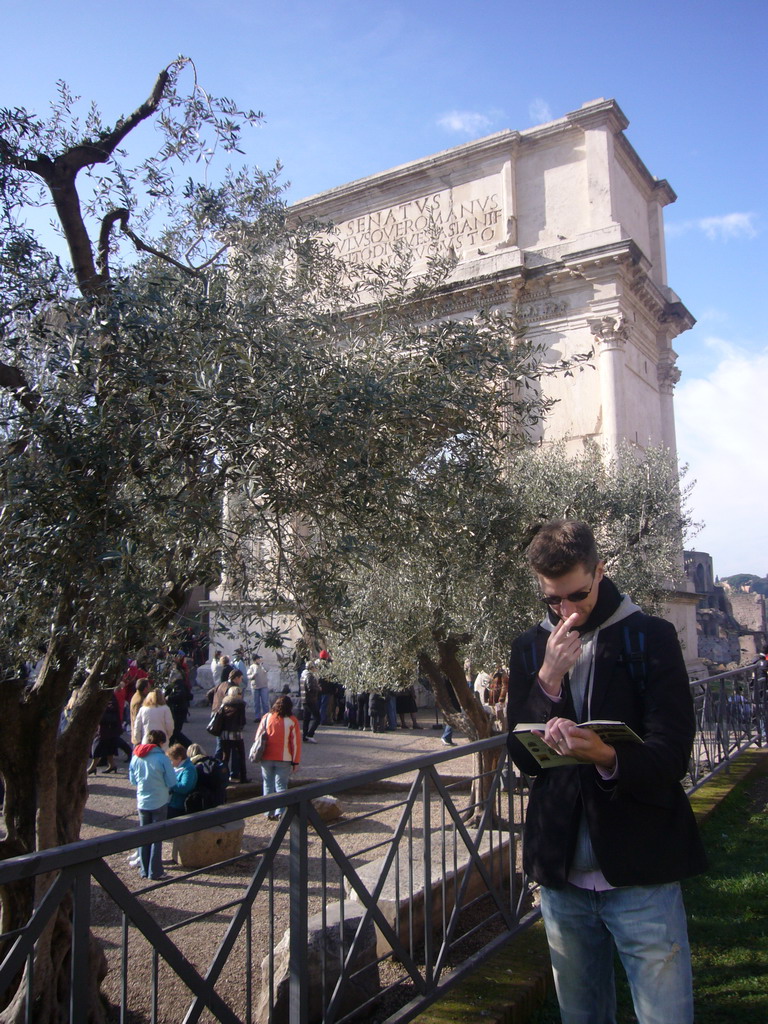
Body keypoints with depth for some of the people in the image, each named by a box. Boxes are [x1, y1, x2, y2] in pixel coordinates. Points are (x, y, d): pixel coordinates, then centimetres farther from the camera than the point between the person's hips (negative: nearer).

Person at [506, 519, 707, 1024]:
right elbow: (522, 755, 0)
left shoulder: (651, 636, -5)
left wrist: (608, 758, -32)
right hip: (561, 873, 4)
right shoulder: (531, 648, 5)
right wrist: (549, 679, -15)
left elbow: (673, 751, -12)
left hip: (641, 872, -3)